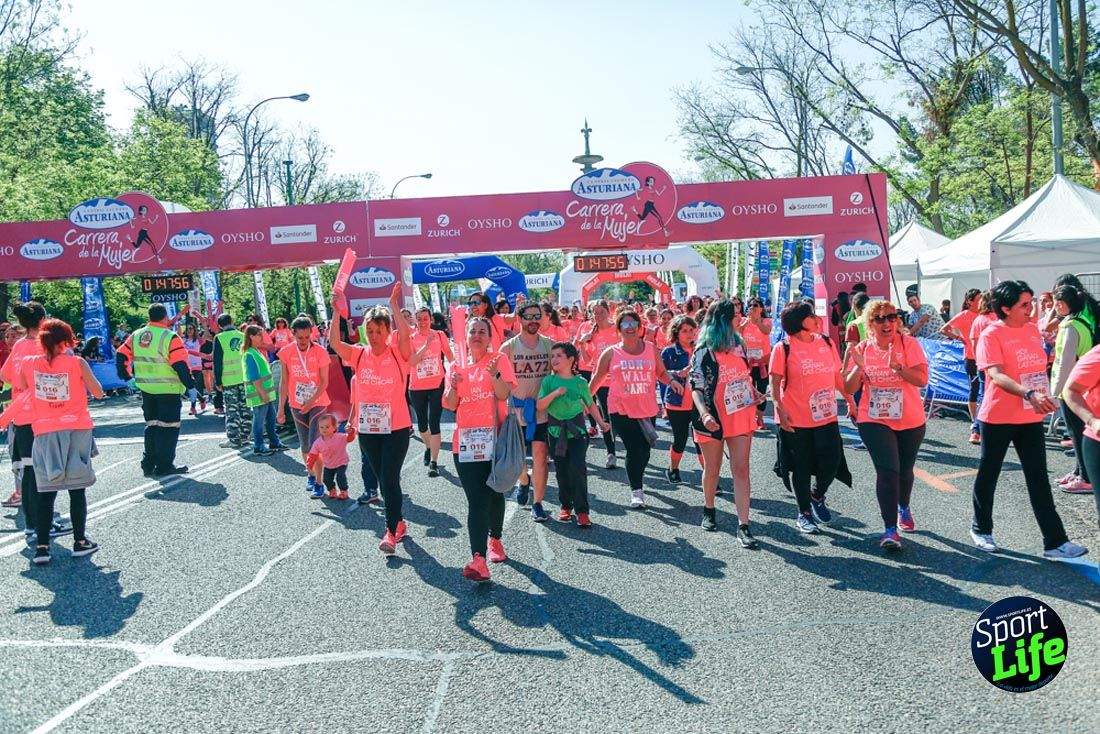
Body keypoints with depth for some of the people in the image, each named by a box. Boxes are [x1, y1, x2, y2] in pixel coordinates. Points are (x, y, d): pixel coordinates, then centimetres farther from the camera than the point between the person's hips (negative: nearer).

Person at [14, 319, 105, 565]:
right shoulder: (77, 362, -6)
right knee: (77, 489, 7)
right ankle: (80, 542, 12)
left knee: (45, 492, 6)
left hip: (44, 433, 2)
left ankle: (42, 547, 2)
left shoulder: (28, 364, 1)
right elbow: (98, 393, 0)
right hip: (77, 430, -2)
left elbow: (21, 388, 20)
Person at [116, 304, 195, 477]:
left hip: (146, 389, 6)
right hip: (168, 390, -6)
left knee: (151, 424, 17)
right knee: (168, 426, 0)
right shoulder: (170, 337, -13)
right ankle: (164, 465, 1)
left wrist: (125, 375, 23)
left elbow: (121, 356, 9)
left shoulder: (136, 336, 6)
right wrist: (190, 387, -12)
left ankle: (149, 463, 19)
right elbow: (180, 365, -18)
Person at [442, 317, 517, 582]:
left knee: (494, 494, 12)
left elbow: (504, 394, -11)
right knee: (476, 500, -7)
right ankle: (478, 558, -15)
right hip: (466, 442, 1)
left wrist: (494, 375, -27)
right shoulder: (456, 366, 11)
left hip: (494, 438, -1)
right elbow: (450, 405, 6)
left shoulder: (499, 360, 2)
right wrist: (453, 386, -12)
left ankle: (495, 539, 36)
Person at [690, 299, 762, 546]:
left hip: (740, 416, 4)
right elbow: (696, 387, -13)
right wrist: (704, 413, -28)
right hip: (714, 419, -4)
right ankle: (709, 510, 37)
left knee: (741, 470, -2)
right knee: (712, 469, 12)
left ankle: (743, 526, -2)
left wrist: (753, 393, 6)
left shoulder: (738, 344, 7)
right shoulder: (704, 352, -10)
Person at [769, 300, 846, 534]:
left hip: (826, 415, 4)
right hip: (796, 419, -4)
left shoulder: (826, 343, 5)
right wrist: (780, 409, -17)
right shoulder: (784, 348, -8)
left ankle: (818, 497, 29)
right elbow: (775, 383, -8)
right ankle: (804, 513, 24)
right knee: (802, 467, 6)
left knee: (831, 462, -1)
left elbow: (837, 376, 13)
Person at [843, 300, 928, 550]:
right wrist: (859, 367, -20)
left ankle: (903, 508, 47)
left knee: (905, 470, 17)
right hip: (874, 420, -1)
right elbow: (849, 389, -3)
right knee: (888, 470, -14)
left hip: (910, 421, 1)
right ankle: (890, 529, -9)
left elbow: (922, 379, -16)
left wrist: (897, 366, -31)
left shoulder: (909, 344, -7)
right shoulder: (862, 349, -2)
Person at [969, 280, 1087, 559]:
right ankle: (981, 529, 27)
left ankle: (1055, 542, 6)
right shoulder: (991, 335, -14)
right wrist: (1029, 394, -39)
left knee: (1039, 479, 4)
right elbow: (996, 375, -27)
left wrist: (1045, 396, 18)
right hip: (998, 417, -5)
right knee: (988, 474, 10)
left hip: (1031, 417, 6)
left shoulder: (1033, 329, 7)